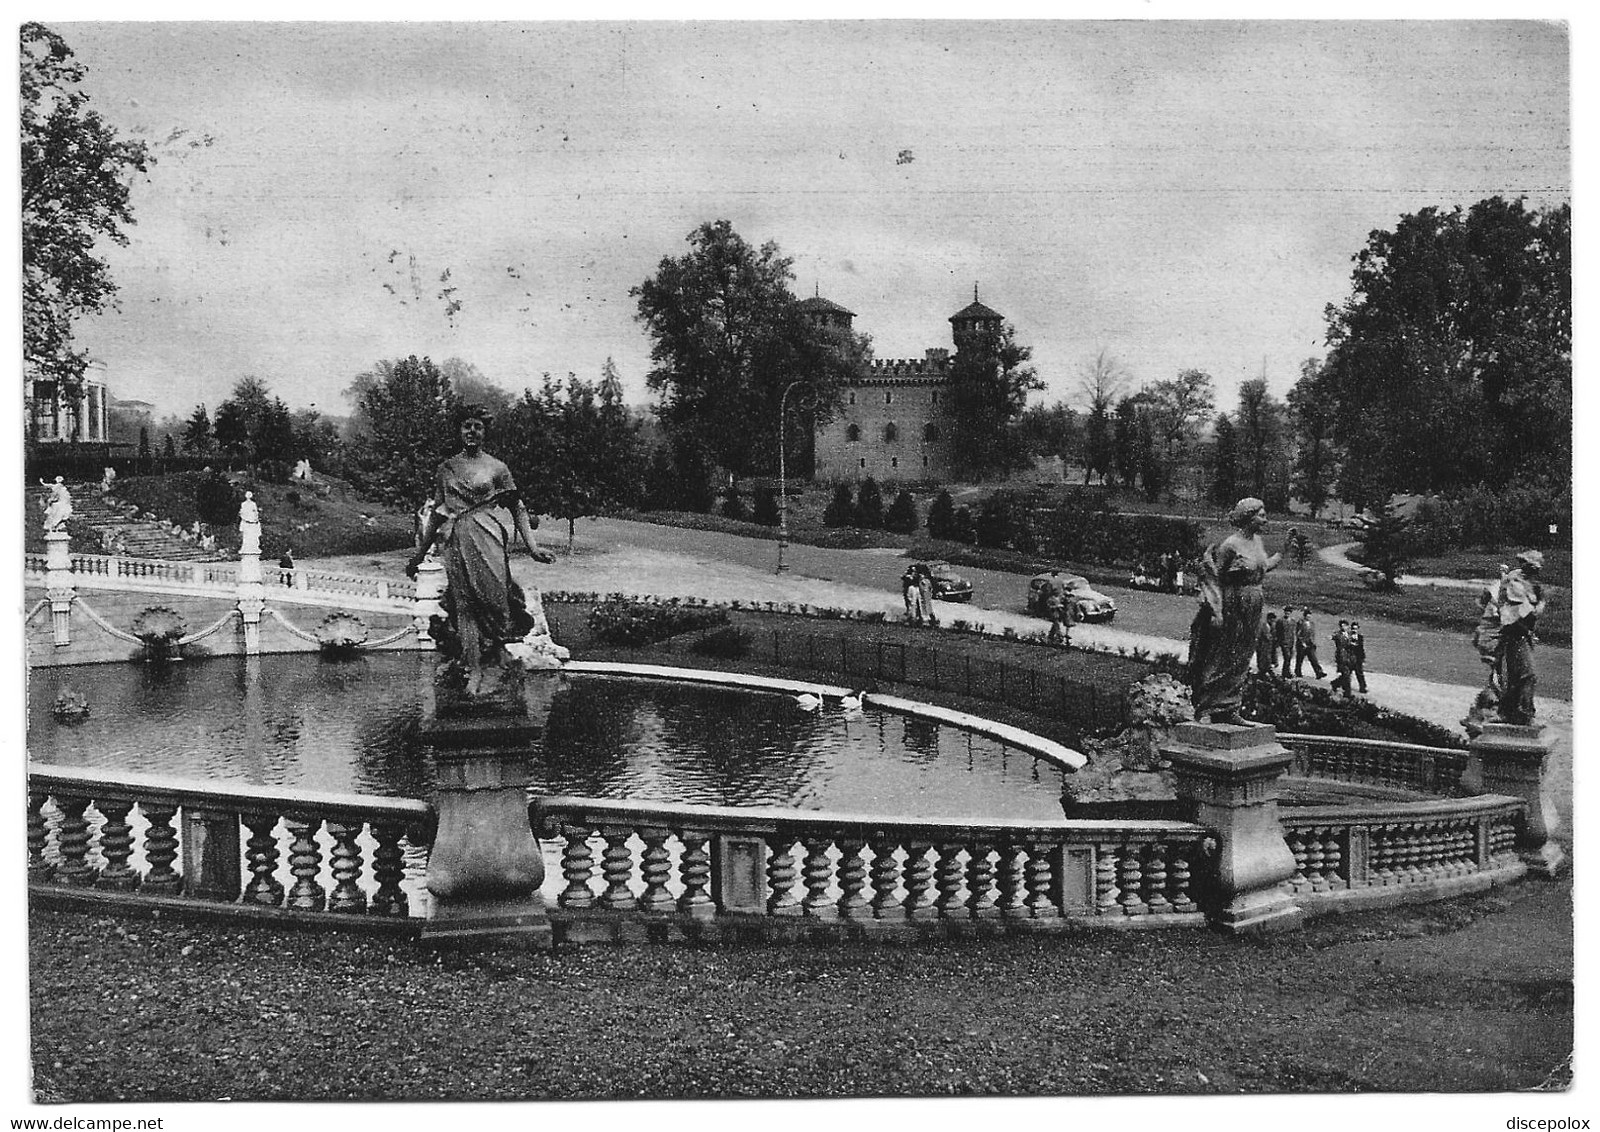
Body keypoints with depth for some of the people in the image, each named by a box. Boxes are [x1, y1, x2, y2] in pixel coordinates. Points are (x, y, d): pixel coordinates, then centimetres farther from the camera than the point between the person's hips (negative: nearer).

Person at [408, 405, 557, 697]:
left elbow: (518, 508, 5)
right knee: (464, 605, -2)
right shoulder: (447, 468, 14)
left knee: (493, 597, -11)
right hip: (457, 542, 3)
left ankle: (494, 662, -2)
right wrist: (420, 553, 19)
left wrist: (532, 548, -5)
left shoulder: (496, 467, 6)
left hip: (487, 539, -2)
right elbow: (438, 512, 19)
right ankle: (474, 670, -3)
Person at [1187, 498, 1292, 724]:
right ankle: (1204, 710, 2)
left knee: (1241, 663, 10)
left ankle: (1229, 710, 17)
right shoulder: (1230, 545, -16)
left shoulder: (1257, 541, 8)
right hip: (1232, 610, -8)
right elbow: (1213, 577, -15)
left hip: (1253, 611, 8)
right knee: (1221, 662, -4)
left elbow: (1265, 566, 23)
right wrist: (1216, 612, -18)